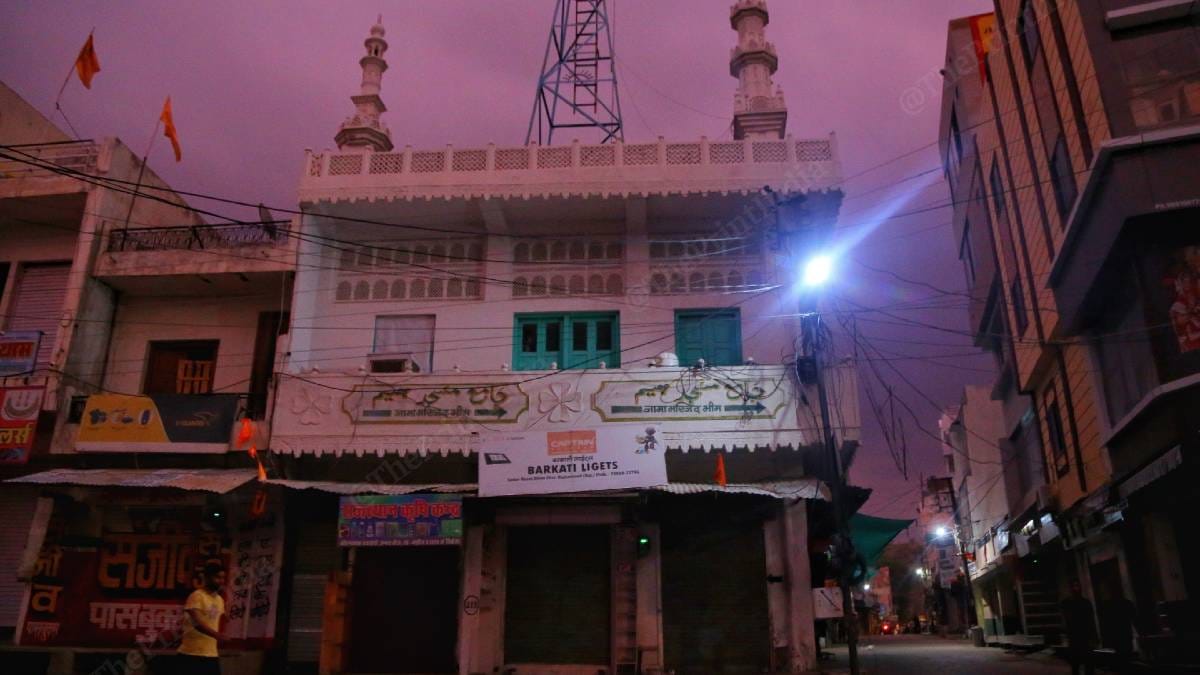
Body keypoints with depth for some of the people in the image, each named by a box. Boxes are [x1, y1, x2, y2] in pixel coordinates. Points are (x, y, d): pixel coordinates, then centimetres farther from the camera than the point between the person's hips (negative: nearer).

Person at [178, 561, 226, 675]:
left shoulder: (220, 600, 13)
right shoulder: (197, 596, -13)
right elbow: (198, 623, -26)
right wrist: (217, 635, -39)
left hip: (211, 654, 8)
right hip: (192, 654, -7)